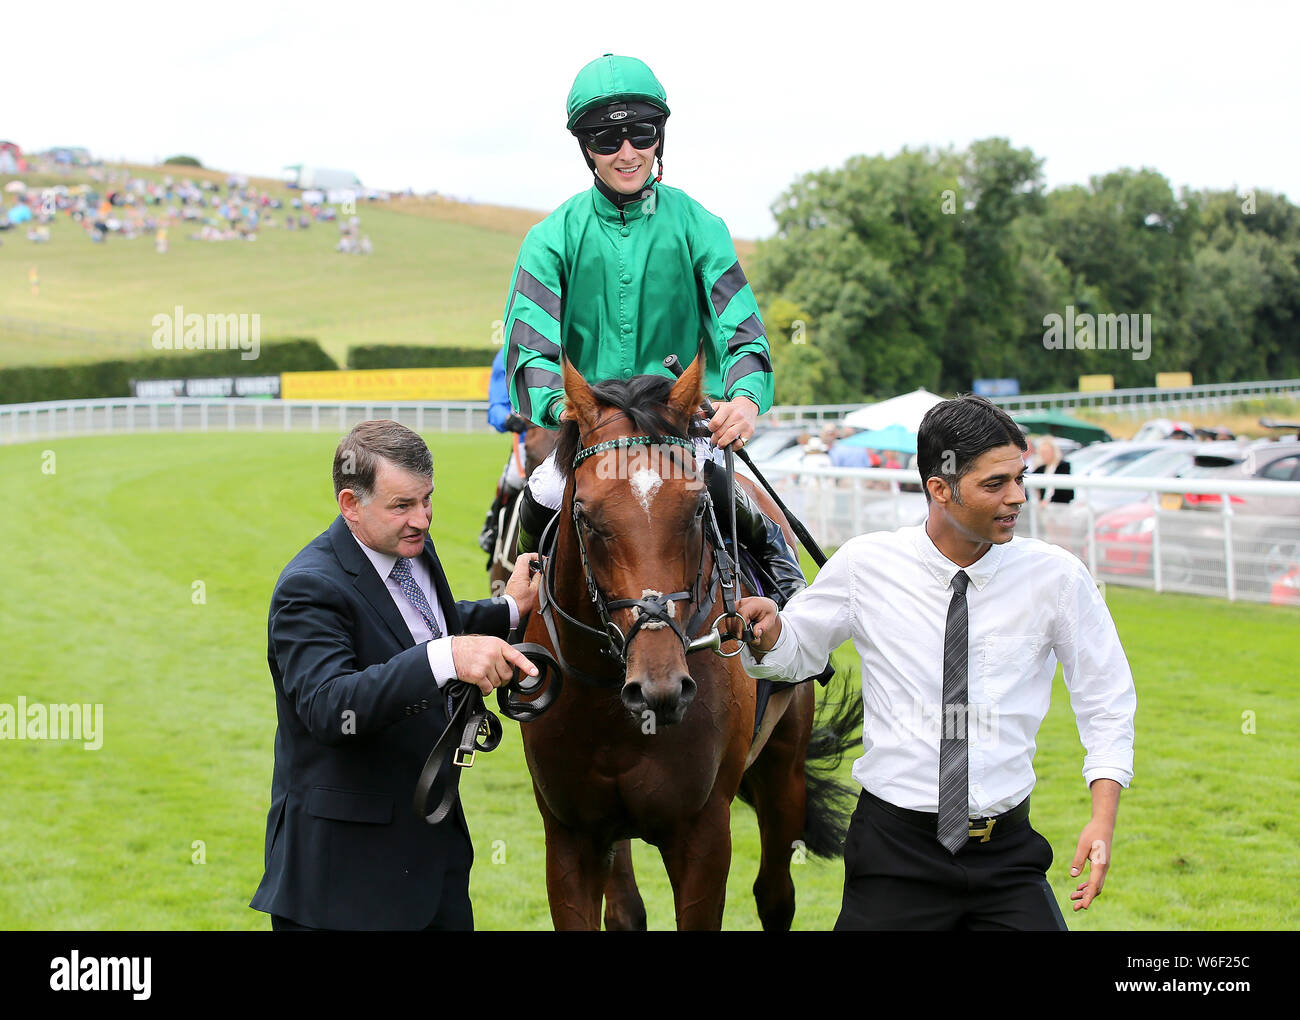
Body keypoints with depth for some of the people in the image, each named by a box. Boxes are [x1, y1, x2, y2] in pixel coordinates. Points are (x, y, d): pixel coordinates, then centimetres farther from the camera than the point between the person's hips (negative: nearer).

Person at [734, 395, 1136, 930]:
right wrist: (767, 631, -14)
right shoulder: (866, 565, -3)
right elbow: (794, 649, 10)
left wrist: (1103, 819, -7)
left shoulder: (1056, 576, -3)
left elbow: (1107, 699, 4)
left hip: (1007, 853, 1)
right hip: (895, 848, -1)